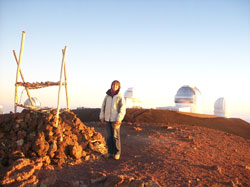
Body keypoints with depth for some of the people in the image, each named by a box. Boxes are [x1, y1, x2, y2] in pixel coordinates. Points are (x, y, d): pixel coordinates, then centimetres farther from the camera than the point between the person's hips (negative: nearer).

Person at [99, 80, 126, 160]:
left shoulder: (120, 97, -7)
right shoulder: (107, 96, 6)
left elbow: (122, 109, -11)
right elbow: (103, 106, 11)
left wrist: (118, 120, -19)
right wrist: (102, 117, 5)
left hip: (115, 120, -4)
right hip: (108, 119, 4)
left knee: (115, 136, -1)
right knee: (109, 136, 7)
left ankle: (117, 153, 10)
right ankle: (110, 152, 17)